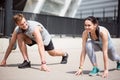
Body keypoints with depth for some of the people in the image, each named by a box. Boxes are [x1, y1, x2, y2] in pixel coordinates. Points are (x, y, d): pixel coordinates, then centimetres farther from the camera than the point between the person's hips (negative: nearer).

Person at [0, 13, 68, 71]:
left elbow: (40, 45, -53)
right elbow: (11, 44, -17)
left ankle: (65, 55, 52)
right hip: (32, 38, 3)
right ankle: (27, 61, -17)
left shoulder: (34, 28, -45)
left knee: (52, 53, 15)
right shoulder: (17, 30, -28)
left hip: (44, 38, -3)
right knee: (20, 36, -26)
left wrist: (43, 63, -60)